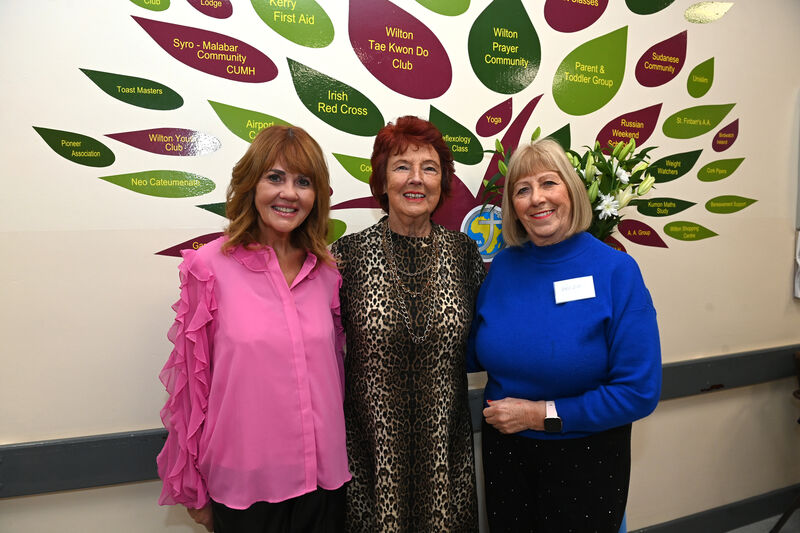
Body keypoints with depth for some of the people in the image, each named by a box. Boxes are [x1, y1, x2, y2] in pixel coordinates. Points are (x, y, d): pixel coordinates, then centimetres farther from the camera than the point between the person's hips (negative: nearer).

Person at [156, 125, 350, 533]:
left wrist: (335, 458, 15)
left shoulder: (325, 271, 0)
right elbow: (191, 380, -5)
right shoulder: (209, 266, -11)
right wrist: (194, 489, 3)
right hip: (244, 483, -3)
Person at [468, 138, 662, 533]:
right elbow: (477, 354, 6)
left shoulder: (616, 271, -17)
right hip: (504, 450, 4)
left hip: (585, 459, -3)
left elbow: (639, 392, -18)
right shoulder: (502, 266, -5)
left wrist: (541, 414, -18)